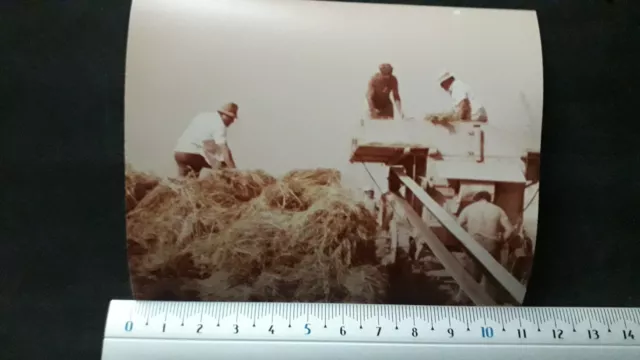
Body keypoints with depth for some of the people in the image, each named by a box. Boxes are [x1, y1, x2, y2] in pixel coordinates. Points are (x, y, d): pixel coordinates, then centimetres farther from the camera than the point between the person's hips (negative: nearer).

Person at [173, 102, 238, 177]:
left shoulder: (204, 116, 17)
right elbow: (224, 149, -16)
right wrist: (233, 170, -20)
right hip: (191, 154, -8)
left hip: (177, 152, 8)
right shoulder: (219, 124, -7)